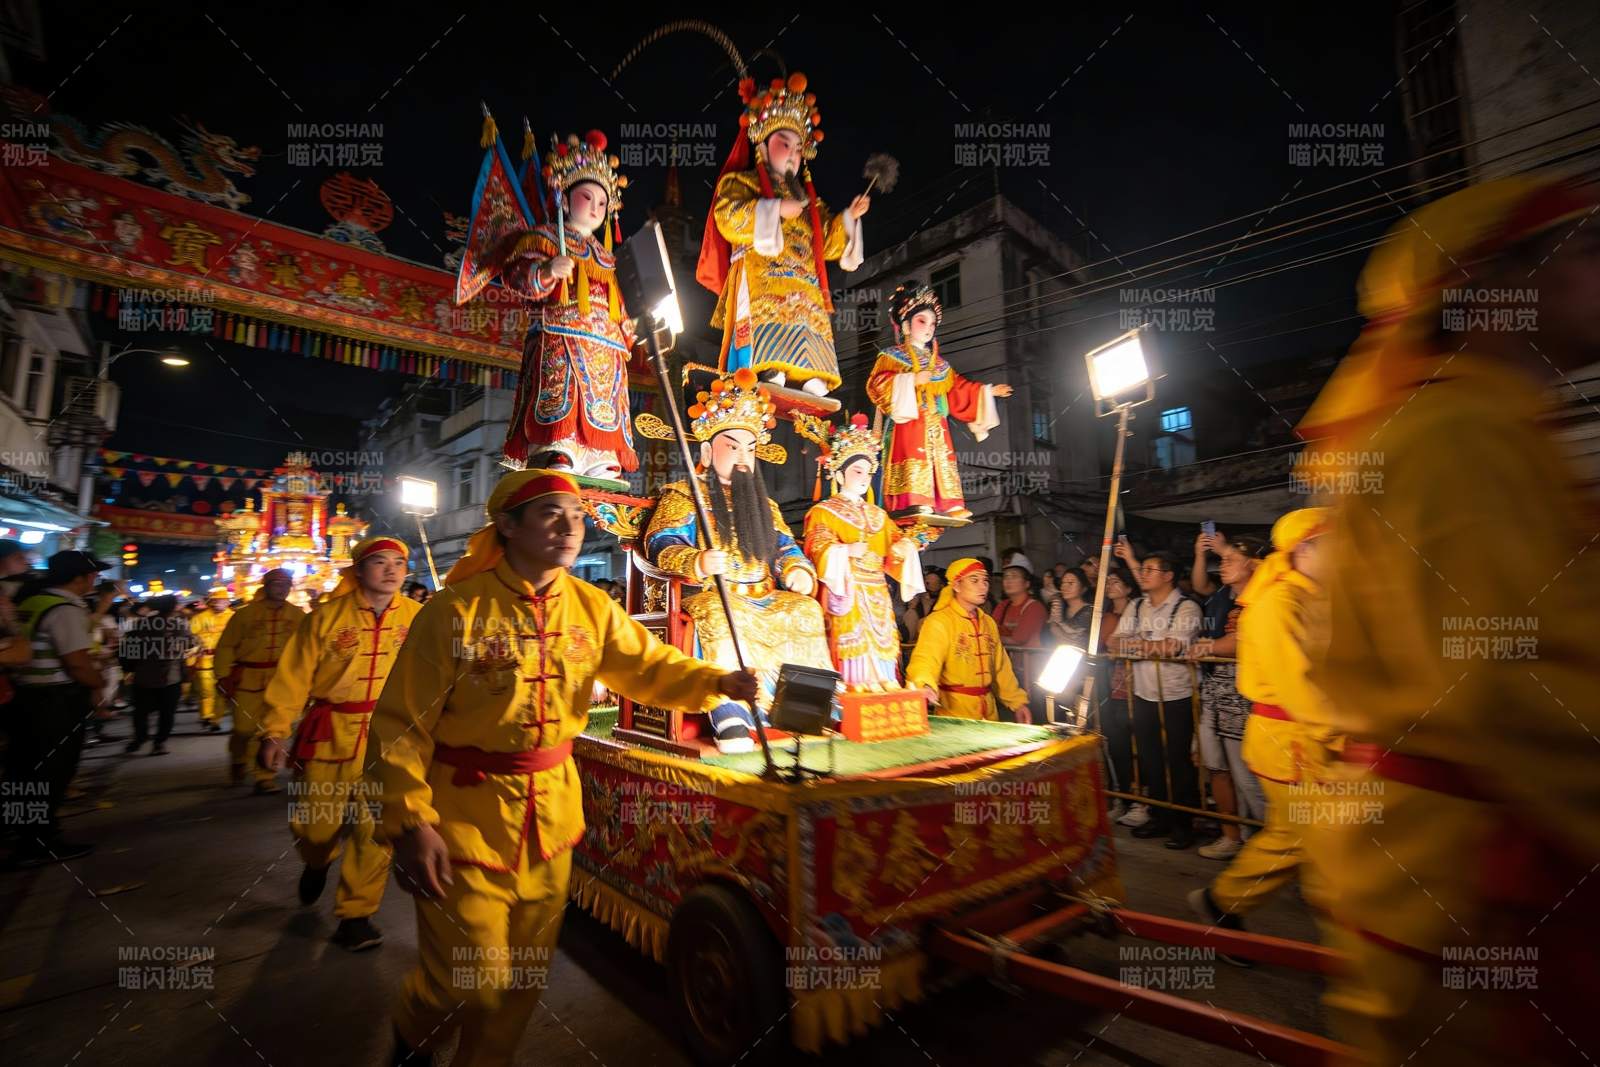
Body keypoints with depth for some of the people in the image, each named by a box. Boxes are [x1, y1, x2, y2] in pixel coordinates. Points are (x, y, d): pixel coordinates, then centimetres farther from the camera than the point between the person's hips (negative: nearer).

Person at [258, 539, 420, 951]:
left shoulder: (415, 616, -3)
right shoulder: (327, 616, -6)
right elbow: (292, 676, -3)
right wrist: (274, 733, -5)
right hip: (330, 732, 0)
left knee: (376, 830, 2)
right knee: (314, 823, 13)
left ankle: (355, 914, 22)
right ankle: (318, 862, 50)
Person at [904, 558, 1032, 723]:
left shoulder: (989, 622, 12)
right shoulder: (938, 621, -13)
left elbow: (1000, 667, 17)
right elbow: (926, 660, -27)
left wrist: (1017, 702, 11)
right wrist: (925, 686, -46)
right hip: (954, 714, -6)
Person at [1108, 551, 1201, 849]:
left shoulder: (1186, 608, -8)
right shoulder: (1136, 607, 9)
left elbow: (1172, 647, -20)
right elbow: (1114, 642, 1)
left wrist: (1136, 643, -8)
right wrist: (1155, 646, -15)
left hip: (1177, 697, -5)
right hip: (1143, 695, 5)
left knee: (1179, 761, 4)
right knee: (1150, 760, 13)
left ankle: (1183, 823, 20)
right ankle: (1160, 817, 28)